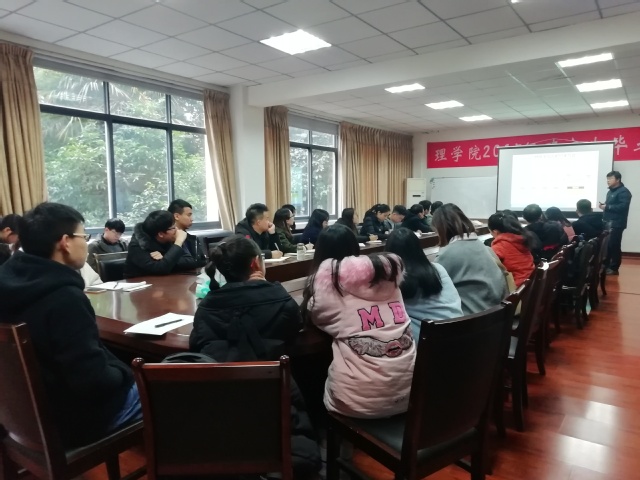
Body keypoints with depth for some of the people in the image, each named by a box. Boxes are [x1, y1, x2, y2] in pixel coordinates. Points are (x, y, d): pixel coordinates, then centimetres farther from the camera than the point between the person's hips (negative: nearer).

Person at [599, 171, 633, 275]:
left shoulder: (624, 191, -10)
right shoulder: (610, 191, 20)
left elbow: (623, 207, -23)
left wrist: (607, 207, -18)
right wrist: (604, 205, 6)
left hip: (617, 224, -9)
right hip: (608, 223, 9)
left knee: (614, 246, -5)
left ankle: (614, 268, 1)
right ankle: (605, 266, 16)